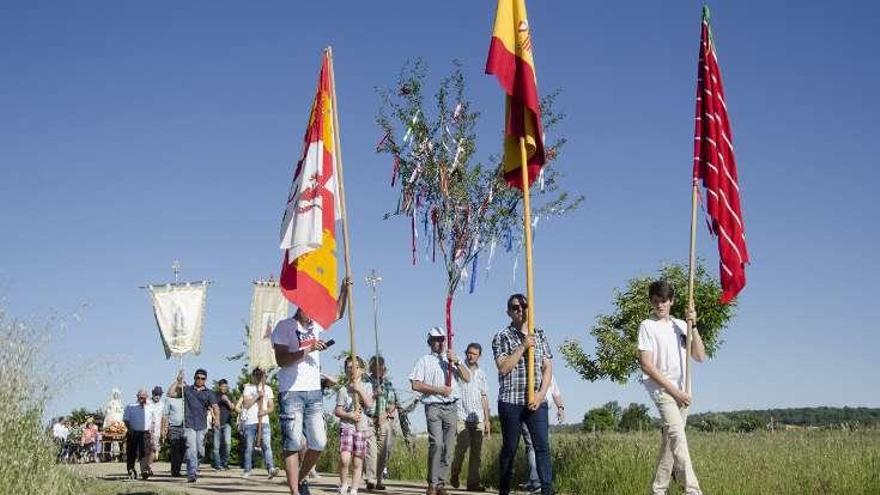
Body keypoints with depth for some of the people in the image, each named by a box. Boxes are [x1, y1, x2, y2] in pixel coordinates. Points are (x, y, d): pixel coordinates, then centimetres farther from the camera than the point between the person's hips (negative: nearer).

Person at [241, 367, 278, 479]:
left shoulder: (267, 389, 14)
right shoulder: (248, 388, 8)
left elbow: (271, 407, 11)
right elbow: (246, 404, -4)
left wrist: (265, 412, -10)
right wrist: (257, 396, -12)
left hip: (264, 421, 1)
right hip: (250, 422, 0)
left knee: (267, 445, -14)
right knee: (249, 447, 4)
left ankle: (271, 468, -25)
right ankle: (247, 470, 15)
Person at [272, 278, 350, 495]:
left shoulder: (315, 324, 16)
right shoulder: (284, 326, -2)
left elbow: (337, 314, 32)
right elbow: (281, 360, -11)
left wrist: (344, 289, 21)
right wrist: (307, 350, -16)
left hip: (314, 392, 6)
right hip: (291, 393, -6)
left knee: (319, 443, 2)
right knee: (293, 444, -6)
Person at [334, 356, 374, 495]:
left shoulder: (366, 386, 9)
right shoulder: (343, 390, 5)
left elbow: (369, 404, -4)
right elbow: (337, 410, 2)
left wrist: (359, 390, -12)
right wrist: (349, 415, -14)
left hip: (362, 427, 2)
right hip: (346, 427, -2)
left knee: (358, 463, 4)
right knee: (344, 458, -19)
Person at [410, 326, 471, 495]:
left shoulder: (453, 359, 20)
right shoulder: (424, 361, 8)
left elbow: (467, 378, 9)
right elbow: (416, 385, -2)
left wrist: (456, 362, -5)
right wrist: (438, 390, -8)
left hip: (451, 407, 4)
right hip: (433, 406, -4)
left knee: (448, 447, -1)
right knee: (436, 443, -17)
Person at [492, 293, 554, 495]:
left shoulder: (540, 335, 12)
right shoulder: (502, 337, 1)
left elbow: (548, 367, 7)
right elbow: (503, 367, -10)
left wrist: (541, 394, -6)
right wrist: (523, 346, -15)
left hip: (537, 401, 2)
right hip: (510, 401, -2)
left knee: (543, 445, -8)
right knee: (509, 448, 6)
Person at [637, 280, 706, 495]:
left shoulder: (680, 325, 14)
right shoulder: (647, 326, -2)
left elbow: (700, 357, 8)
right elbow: (646, 365, -9)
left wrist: (693, 326, -2)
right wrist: (673, 390, -12)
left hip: (681, 391, 6)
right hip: (661, 388, -6)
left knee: (670, 440, 7)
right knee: (677, 434, -22)